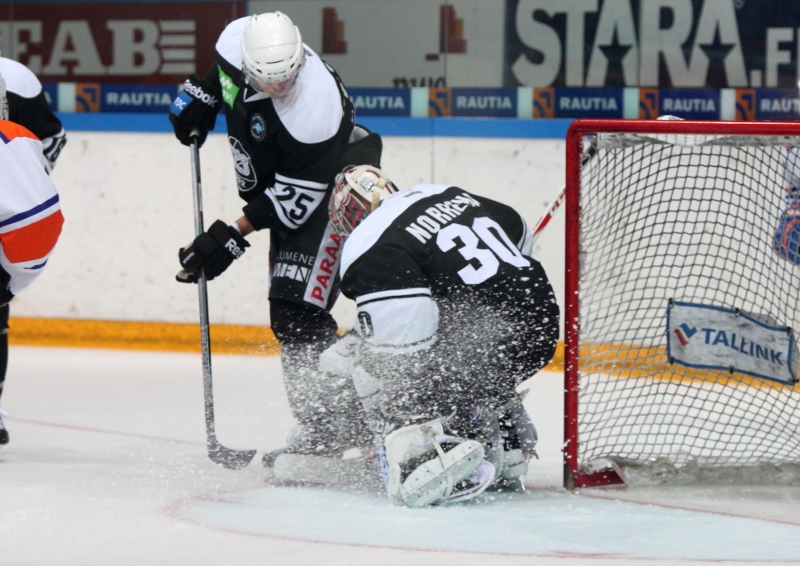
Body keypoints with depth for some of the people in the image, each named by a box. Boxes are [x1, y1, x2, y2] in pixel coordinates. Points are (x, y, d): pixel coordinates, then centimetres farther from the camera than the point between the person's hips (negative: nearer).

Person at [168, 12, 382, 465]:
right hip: (280, 182, 9)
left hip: (334, 186, -9)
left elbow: (297, 195, -27)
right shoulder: (236, 40, -17)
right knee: (287, 313, 9)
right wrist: (200, 95, 0)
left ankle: (334, 424, -12)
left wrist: (235, 236, -25)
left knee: (296, 311, -17)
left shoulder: (316, 107, -36)